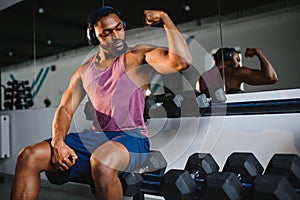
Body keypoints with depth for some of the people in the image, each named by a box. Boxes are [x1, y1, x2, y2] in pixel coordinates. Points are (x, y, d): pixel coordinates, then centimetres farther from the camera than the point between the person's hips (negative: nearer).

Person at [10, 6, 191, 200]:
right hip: (94, 136, 5)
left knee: (102, 161, -39)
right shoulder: (84, 71, 17)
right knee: (29, 156, -10)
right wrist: (58, 143, -8)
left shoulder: (139, 56, 1)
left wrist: (164, 18, -10)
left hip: (131, 138, -5)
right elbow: (65, 109, 11)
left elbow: (182, 61, -17)